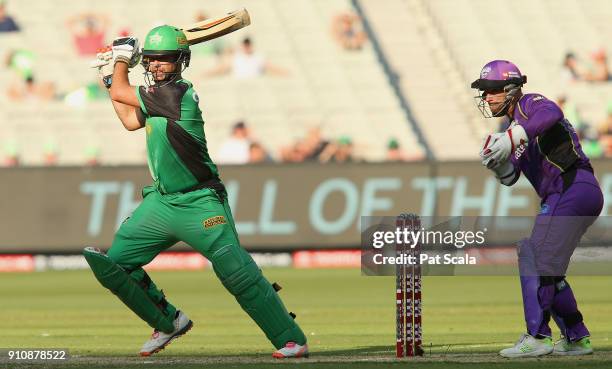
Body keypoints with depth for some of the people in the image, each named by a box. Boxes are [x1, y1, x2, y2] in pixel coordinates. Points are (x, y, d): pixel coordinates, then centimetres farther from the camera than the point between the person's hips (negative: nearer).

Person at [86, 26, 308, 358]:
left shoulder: (176, 93, -17)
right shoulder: (159, 93, 10)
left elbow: (120, 93, -8)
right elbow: (131, 121, 27)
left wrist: (122, 58, 10)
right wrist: (111, 76, 28)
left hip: (199, 204, -9)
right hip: (161, 202, 9)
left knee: (238, 273, -18)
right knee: (114, 265, 3)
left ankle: (292, 340, -13)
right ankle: (169, 322, 21)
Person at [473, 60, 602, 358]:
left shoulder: (530, 104, -3)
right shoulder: (516, 126, 24)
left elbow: (551, 114, -29)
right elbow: (509, 177, 17)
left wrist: (511, 139, -35)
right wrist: (497, 162, -5)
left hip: (572, 188, -10)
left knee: (536, 261, -13)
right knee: (547, 269, 18)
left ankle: (537, 337, -16)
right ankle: (577, 339, 22)